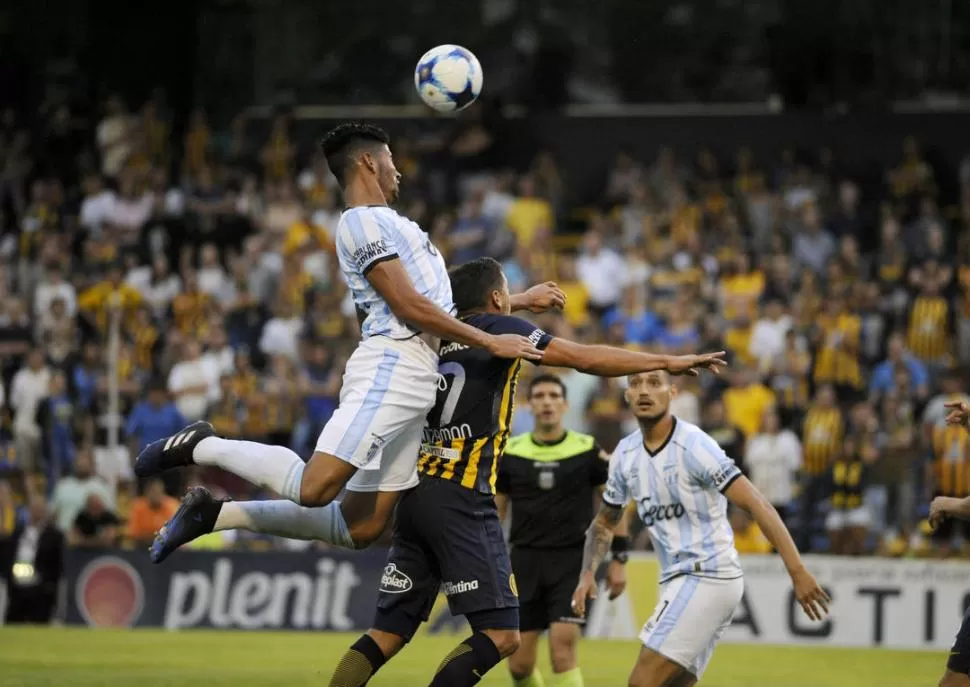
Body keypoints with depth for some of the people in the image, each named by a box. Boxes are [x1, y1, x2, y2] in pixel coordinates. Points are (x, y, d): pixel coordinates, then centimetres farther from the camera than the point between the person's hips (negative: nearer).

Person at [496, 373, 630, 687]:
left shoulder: (587, 450, -2)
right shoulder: (510, 452, 3)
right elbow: (495, 512, 10)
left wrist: (618, 560, 0)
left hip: (572, 560, -2)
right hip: (525, 561, 2)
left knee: (563, 649, -16)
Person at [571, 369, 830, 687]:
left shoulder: (693, 445, -15)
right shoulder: (626, 454, 8)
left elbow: (757, 505, -20)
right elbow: (604, 522, 22)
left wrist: (797, 572, -28)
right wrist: (588, 574, 4)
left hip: (708, 576, -8)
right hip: (677, 578, 8)